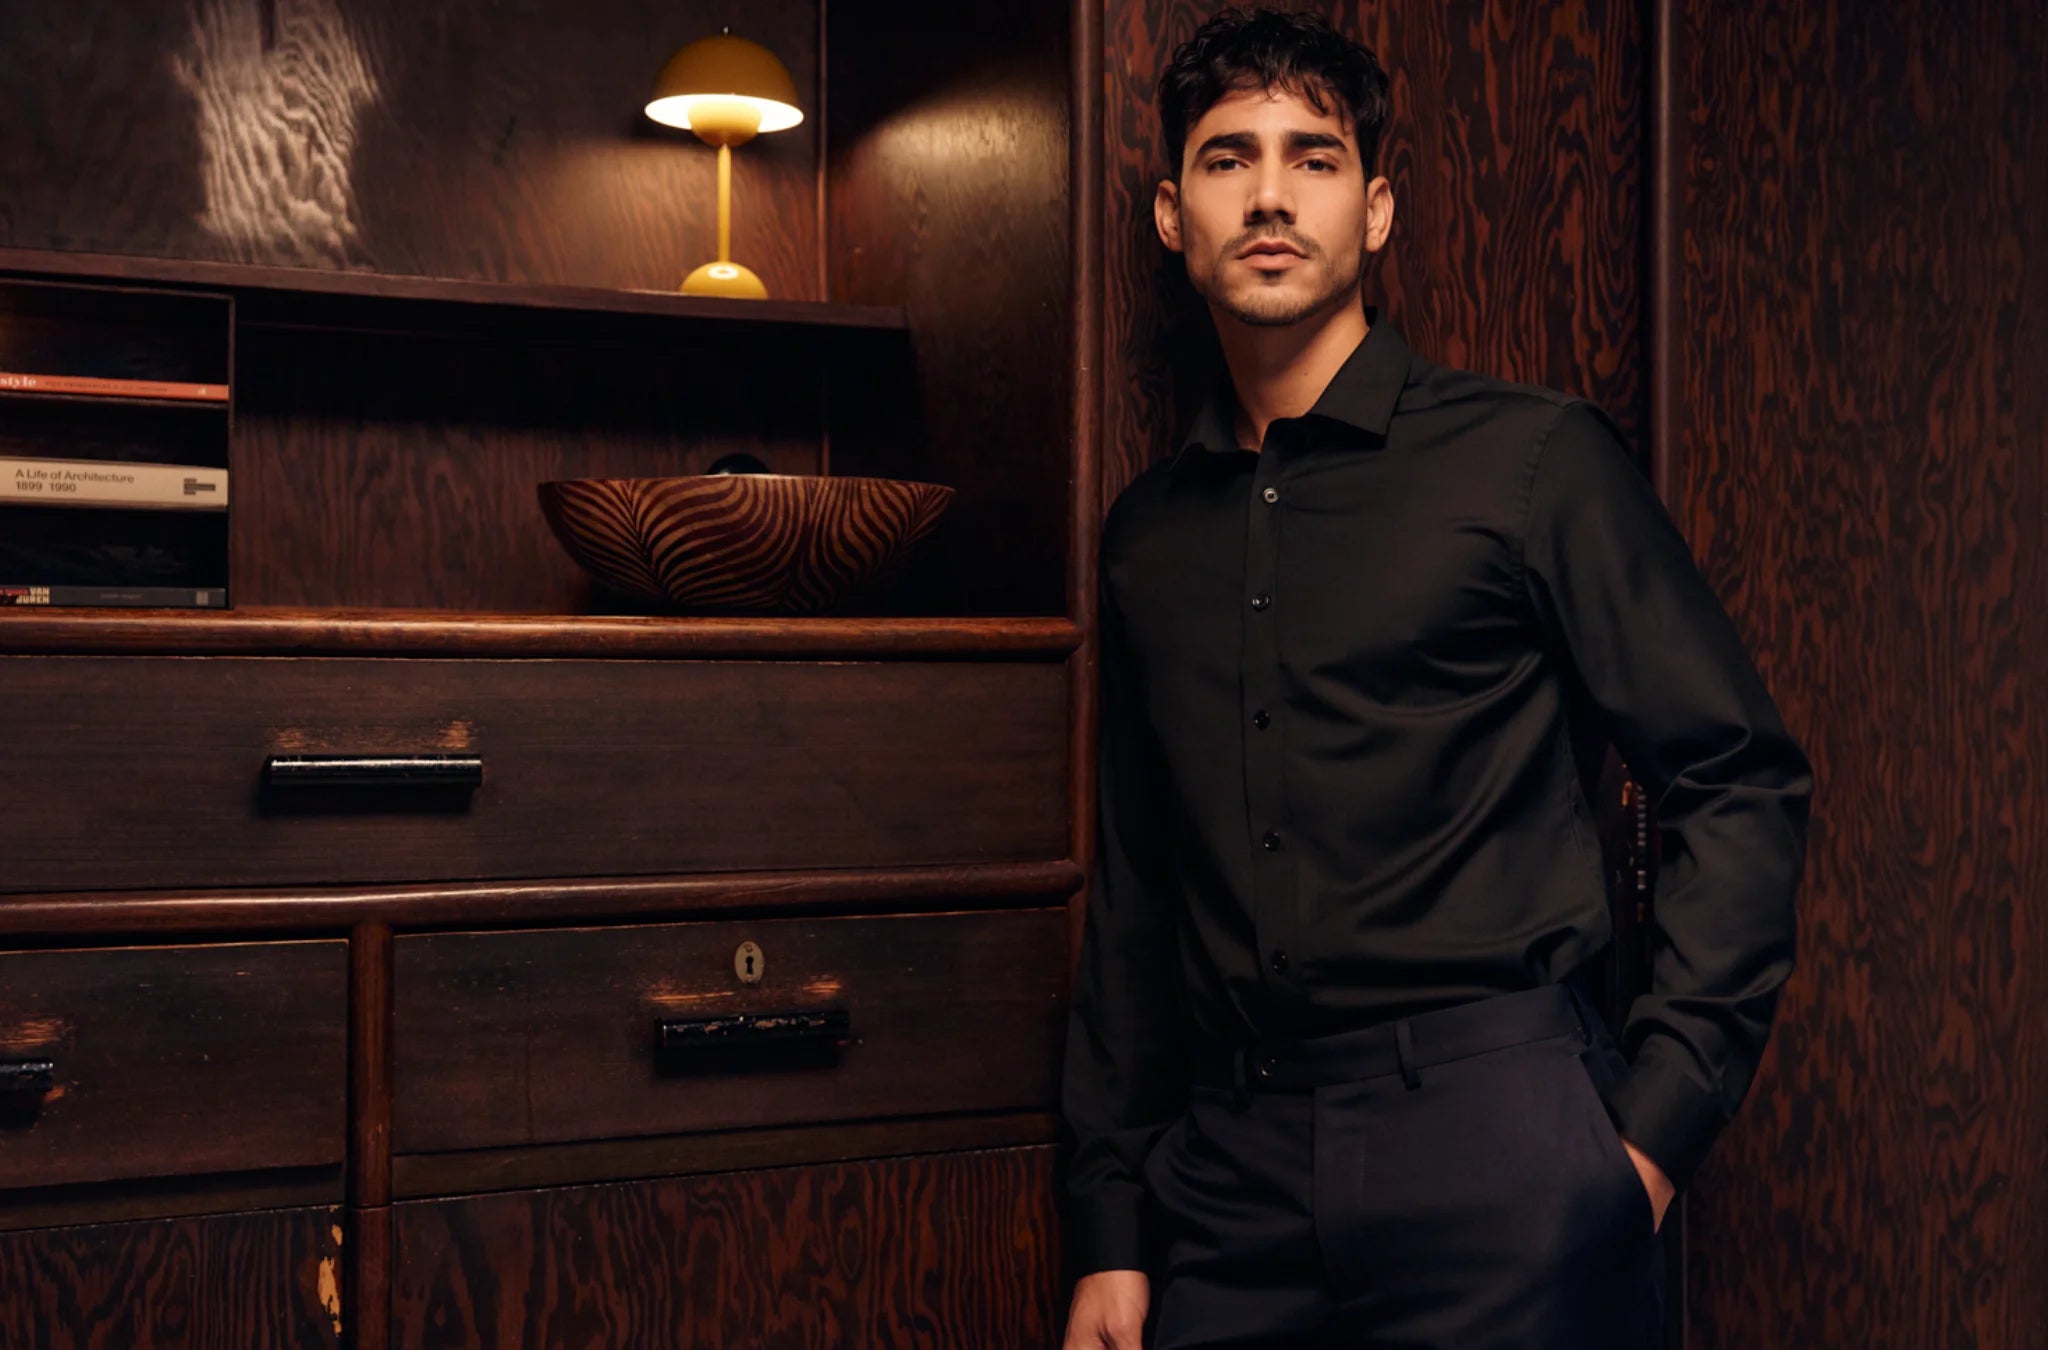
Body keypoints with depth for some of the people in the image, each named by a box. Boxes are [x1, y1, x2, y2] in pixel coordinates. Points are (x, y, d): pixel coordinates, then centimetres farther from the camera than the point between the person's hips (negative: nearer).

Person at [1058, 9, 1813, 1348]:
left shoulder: (1531, 458, -2)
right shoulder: (1152, 528, 11)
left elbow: (1744, 783, -3)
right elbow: (1136, 888, 13)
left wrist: (1657, 1124, -10)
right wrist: (1112, 1231, 11)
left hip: (1492, 1143, -4)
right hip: (1229, 1171, 4)